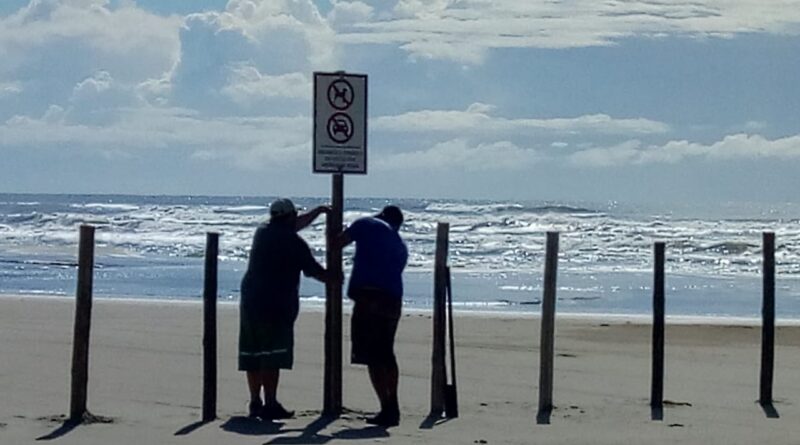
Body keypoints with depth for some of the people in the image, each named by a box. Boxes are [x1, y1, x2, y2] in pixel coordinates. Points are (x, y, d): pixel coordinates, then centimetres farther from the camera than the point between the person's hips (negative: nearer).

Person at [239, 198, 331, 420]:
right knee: (272, 356, -8)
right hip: (276, 304, -8)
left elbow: (295, 225, 31)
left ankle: (255, 402, 15)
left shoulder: (262, 232, 14)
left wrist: (318, 211, 38)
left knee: (252, 354, 11)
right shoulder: (294, 242, -8)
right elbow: (313, 270, -1)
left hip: (250, 300, 8)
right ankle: (270, 404, -10)